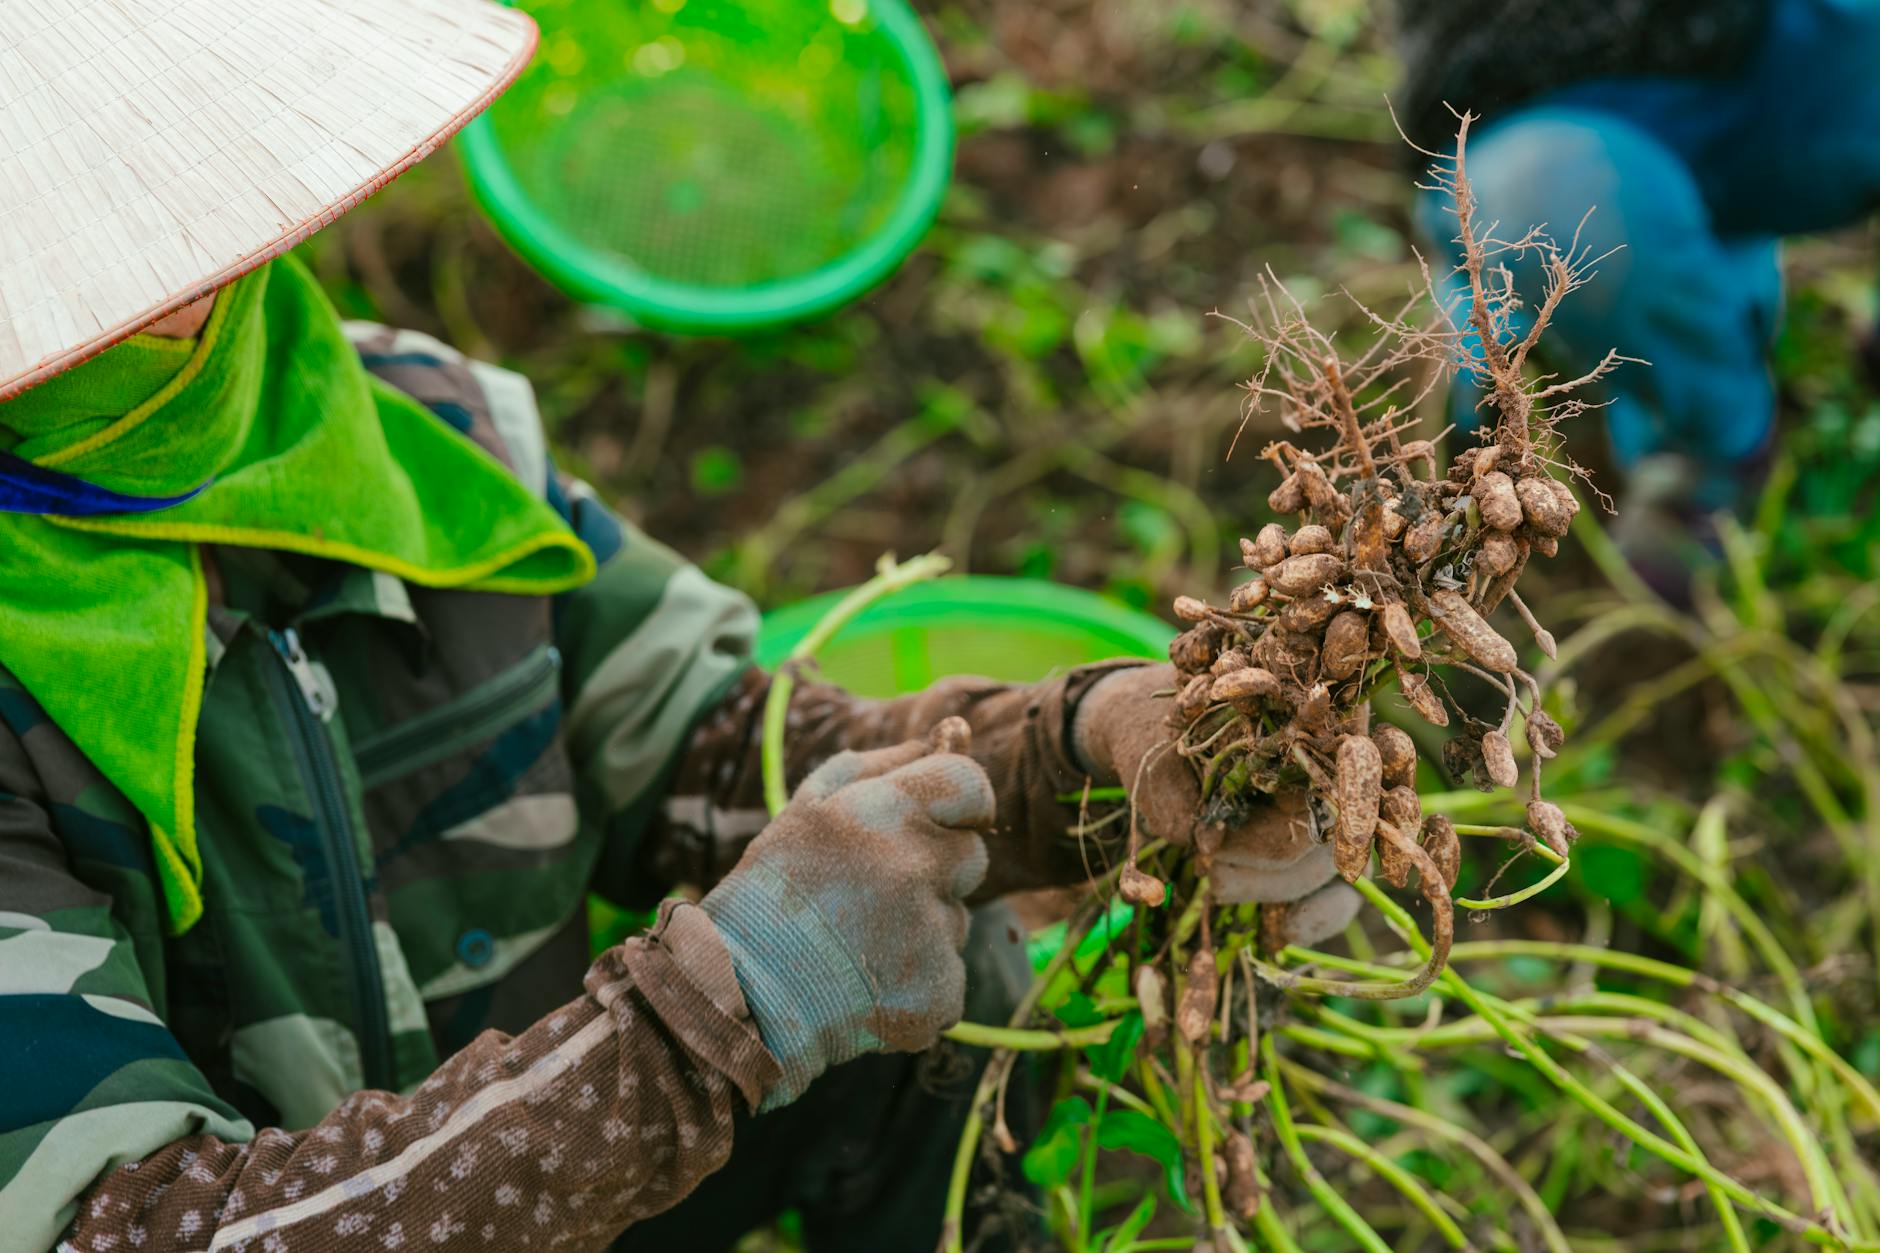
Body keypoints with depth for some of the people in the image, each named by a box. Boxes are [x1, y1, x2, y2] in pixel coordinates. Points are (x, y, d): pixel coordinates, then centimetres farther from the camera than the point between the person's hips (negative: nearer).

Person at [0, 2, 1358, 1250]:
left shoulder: (425, 425, -10)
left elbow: (713, 753, -5)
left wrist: (1085, 740, -22)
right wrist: (724, 1001, -38)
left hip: (516, 1137, 5)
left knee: (944, 977, -6)